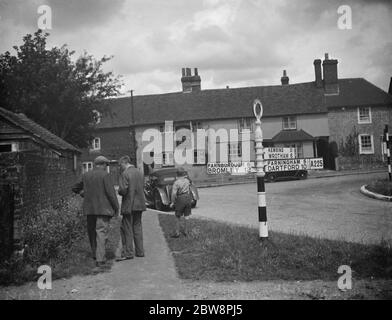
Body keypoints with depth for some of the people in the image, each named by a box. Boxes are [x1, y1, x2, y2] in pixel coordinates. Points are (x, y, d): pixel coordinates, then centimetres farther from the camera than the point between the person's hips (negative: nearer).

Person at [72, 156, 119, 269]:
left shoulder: (85, 175, 7)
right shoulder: (105, 175, -9)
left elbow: (75, 188, 18)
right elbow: (111, 193, -12)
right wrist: (116, 207, -4)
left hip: (89, 208, 5)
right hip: (103, 208, -5)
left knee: (92, 231, 18)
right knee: (101, 232, -3)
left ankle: (95, 253, 29)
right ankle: (100, 259, -6)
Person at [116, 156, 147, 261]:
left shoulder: (125, 174, -12)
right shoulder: (139, 173, 11)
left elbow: (123, 190, -19)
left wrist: (119, 192, 1)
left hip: (129, 205, -7)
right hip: (139, 204, 7)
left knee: (126, 229, 0)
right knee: (137, 227, 13)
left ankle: (128, 253, 2)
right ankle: (139, 251, 18)